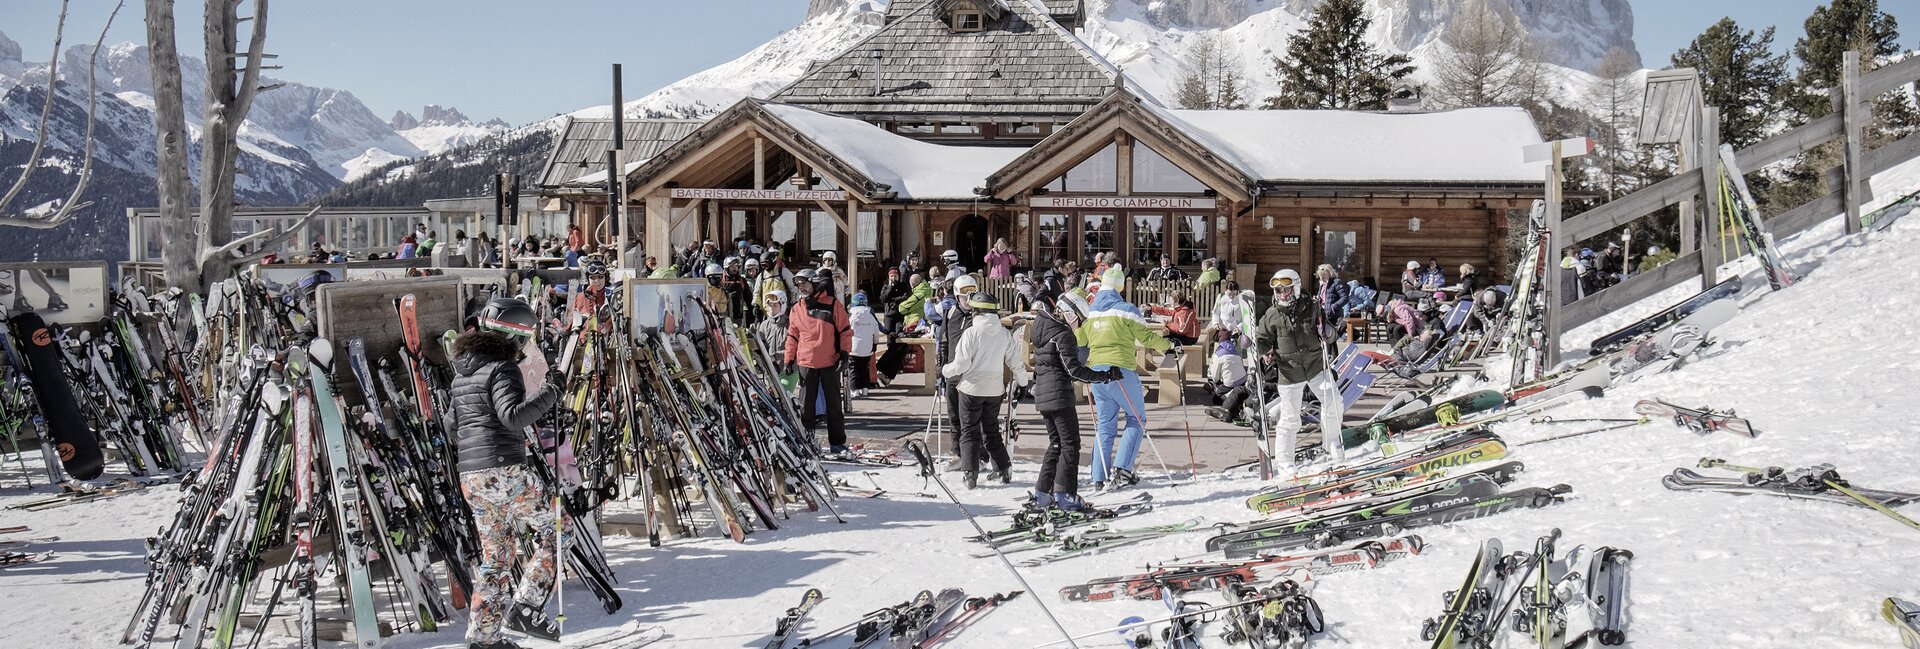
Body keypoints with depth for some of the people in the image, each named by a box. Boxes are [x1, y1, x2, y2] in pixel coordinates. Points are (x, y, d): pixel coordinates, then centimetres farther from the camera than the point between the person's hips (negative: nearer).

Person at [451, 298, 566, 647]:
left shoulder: (462, 371, 18)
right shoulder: (503, 367, -10)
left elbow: (455, 427, 23)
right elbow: (513, 416, -24)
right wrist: (549, 393, -22)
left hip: (471, 476, 9)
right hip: (503, 471, -9)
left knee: (496, 554, 15)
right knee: (555, 532, 2)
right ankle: (526, 608, -5)